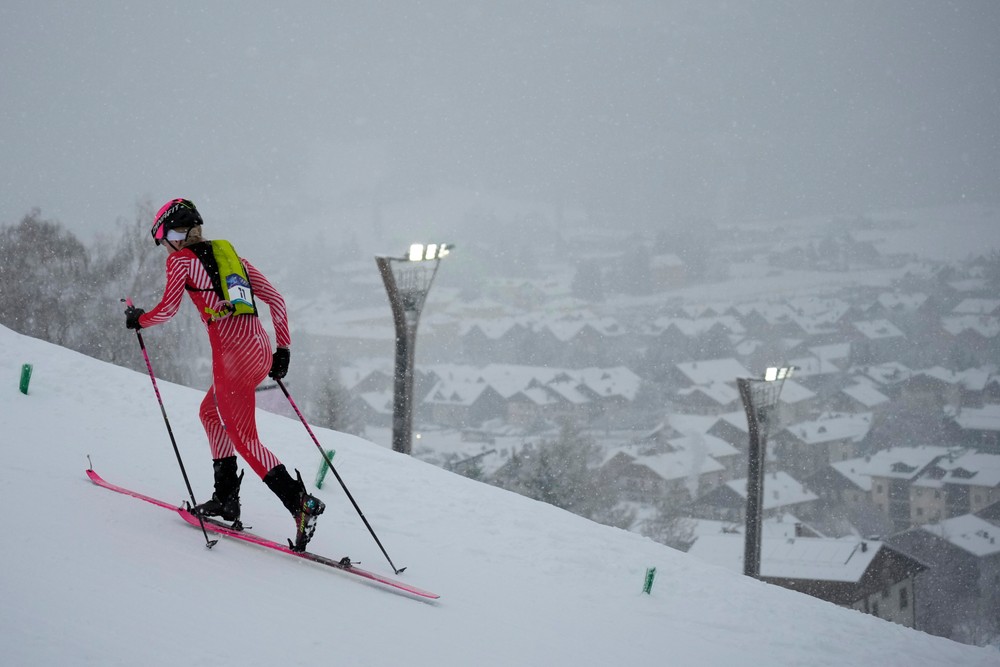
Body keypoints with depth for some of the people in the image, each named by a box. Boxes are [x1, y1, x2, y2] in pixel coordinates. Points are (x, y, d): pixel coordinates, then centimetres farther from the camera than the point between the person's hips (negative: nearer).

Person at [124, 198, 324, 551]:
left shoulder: (180, 260, 4)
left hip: (231, 351, -7)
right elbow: (275, 299, 18)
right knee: (211, 411, 27)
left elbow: (167, 309, -2)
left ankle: (301, 502, -23)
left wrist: (138, 319, 18)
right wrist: (283, 348, 21)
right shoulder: (229, 253, 22)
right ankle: (226, 499, 24)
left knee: (244, 440, -5)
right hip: (260, 349, 7)